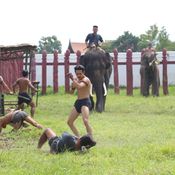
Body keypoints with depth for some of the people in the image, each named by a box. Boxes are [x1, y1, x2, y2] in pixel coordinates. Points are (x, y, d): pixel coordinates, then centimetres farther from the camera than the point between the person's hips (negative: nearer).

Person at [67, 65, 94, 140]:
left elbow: (79, 86, -33)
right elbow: (72, 91, 19)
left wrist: (72, 78, -26)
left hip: (85, 102, -9)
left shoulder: (86, 80, -13)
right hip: (78, 102, 9)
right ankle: (78, 137, 20)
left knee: (85, 121, -27)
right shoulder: (77, 79, 13)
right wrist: (72, 86, -1)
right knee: (69, 122, 11)